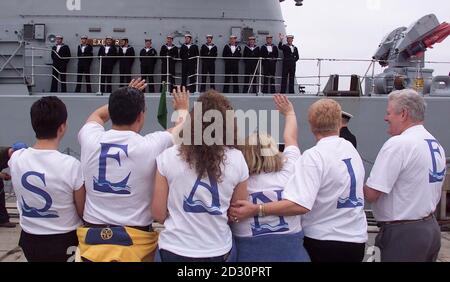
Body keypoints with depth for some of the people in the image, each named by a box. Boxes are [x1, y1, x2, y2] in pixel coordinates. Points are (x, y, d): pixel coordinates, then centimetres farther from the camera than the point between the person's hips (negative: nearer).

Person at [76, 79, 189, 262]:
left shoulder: (91, 140, -6)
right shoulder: (150, 145, -14)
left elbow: (98, 115, 20)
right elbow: (183, 127, 9)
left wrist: (122, 100, 33)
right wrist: (183, 109, 29)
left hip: (92, 239, 3)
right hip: (136, 242, -3)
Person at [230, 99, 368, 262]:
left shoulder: (314, 156, -19)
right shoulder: (351, 148, 4)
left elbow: (300, 205, -30)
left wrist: (255, 209, -30)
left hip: (323, 241, -7)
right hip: (356, 239, 7)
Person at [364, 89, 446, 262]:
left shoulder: (398, 144, -19)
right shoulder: (437, 145, 9)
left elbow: (371, 194, -21)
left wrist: (361, 187, -1)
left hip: (403, 235, -9)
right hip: (431, 228, 9)